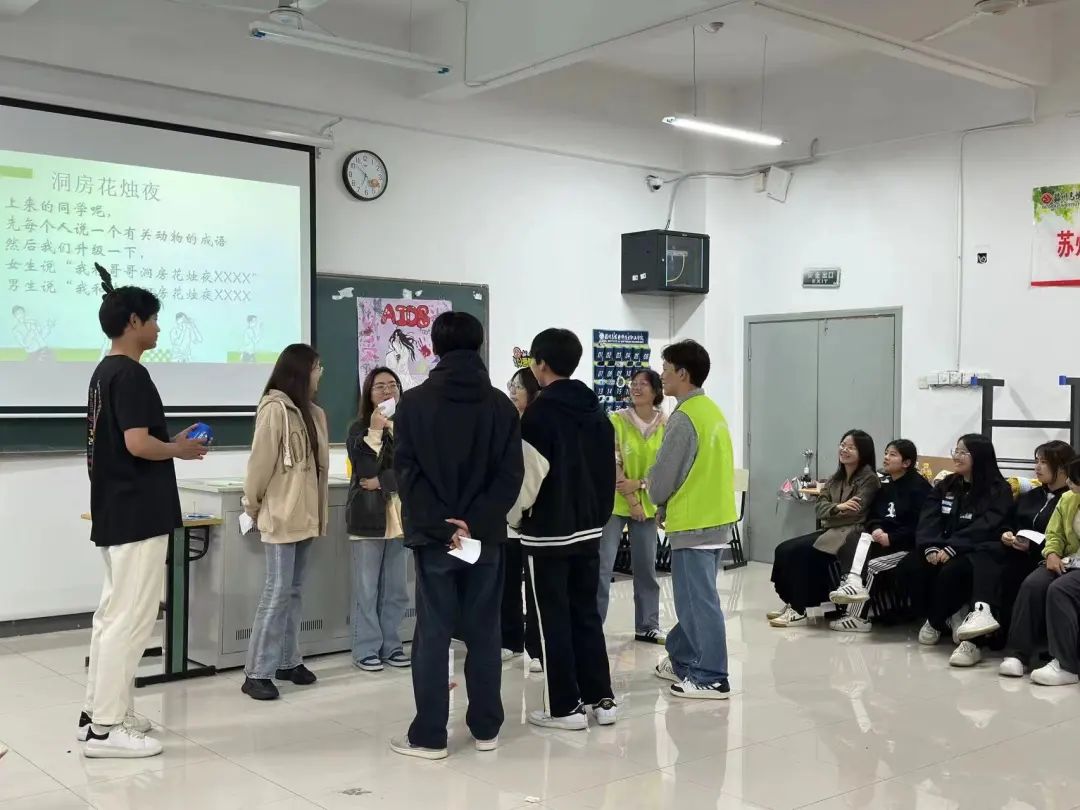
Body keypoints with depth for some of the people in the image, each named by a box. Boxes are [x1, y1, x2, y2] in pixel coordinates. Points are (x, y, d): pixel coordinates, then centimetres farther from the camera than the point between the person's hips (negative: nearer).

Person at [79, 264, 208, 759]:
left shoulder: (104, 372, 14)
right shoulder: (130, 374, -16)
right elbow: (138, 444, -25)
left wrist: (172, 443, 14)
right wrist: (180, 450, -8)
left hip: (113, 513, 10)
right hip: (137, 516, -10)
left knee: (113, 614, 15)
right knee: (130, 620, -5)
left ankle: (98, 712, 22)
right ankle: (106, 728, 0)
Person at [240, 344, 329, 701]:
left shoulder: (313, 413, 11)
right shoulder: (274, 409, -13)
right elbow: (260, 462, -11)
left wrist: (320, 512, 12)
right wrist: (252, 505, -3)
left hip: (305, 515, 8)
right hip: (281, 514, -8)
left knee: (294, 591, 13)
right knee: (278, 591, -6)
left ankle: (288, 661, 23)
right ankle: (257, 673, 0)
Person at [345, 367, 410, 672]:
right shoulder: (359, 429, -3)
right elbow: (364, 471, -16)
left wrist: (381, 481, -12)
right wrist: (375, 431, -18)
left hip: (400, 514, 3)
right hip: (368, 515, -3)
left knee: (396, 588, 9)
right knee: (367, 588, 1)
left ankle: (391, 645, 20)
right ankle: (366, 650, 9)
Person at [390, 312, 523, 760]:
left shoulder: (414, 402, -3)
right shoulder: (501, 404, 4)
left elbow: (406, 471, -9)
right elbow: (511, 474, -4)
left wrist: (438, 526, -10)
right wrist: (476, 522, -9)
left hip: (433, 537, -2)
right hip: (487, 536, 2)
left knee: (432, 635, 3)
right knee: (484, 633, 10)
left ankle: (428, 736, 7)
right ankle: (486, 729, 17)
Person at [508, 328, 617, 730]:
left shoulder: (540, 412, -14)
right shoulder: (597, 411, 8)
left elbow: (529, 475, -16)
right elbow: (608, 470, 11)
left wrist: (514, 516, -1)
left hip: (549, 532, -7)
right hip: (589, 529, 7)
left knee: (554, 620, 2)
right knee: (587, 613, 14)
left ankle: (564, 707, 8)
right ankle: (601, 699, 17)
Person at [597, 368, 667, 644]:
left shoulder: (666, 424, 1)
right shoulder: (617, 419, -6)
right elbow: (613, 463, -10)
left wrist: (638, 484, -14)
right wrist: (631, 500, -12)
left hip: (648, 503, 3)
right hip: (614, 502, -3)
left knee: (646, 566, 10)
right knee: (602, 565, -4)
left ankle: (647, 626, 20)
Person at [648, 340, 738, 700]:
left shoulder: (684, 418, -17)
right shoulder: (712, 411, 11)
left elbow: (663, 476, -13)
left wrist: (659, 501, 7)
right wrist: (672, 503, 19)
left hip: (693, 522, -9)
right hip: (715, 518, 9)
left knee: (698, 601, -2)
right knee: (694, 597, 18)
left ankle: (711, 678, 4)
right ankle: (684, 660, 28)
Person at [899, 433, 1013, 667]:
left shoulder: (998, 490, -3)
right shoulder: (945, 486, 15)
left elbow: (985, 527, -16)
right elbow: (929, 518, 1)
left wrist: (952, 548, -27)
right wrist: (931, 547, -18)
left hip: (975, 552, -5)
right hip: (940, 549, 5)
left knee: (950, 571, -35)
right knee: (909, 567, -23)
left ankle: (935, 622, -7)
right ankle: (949, 617, -4)